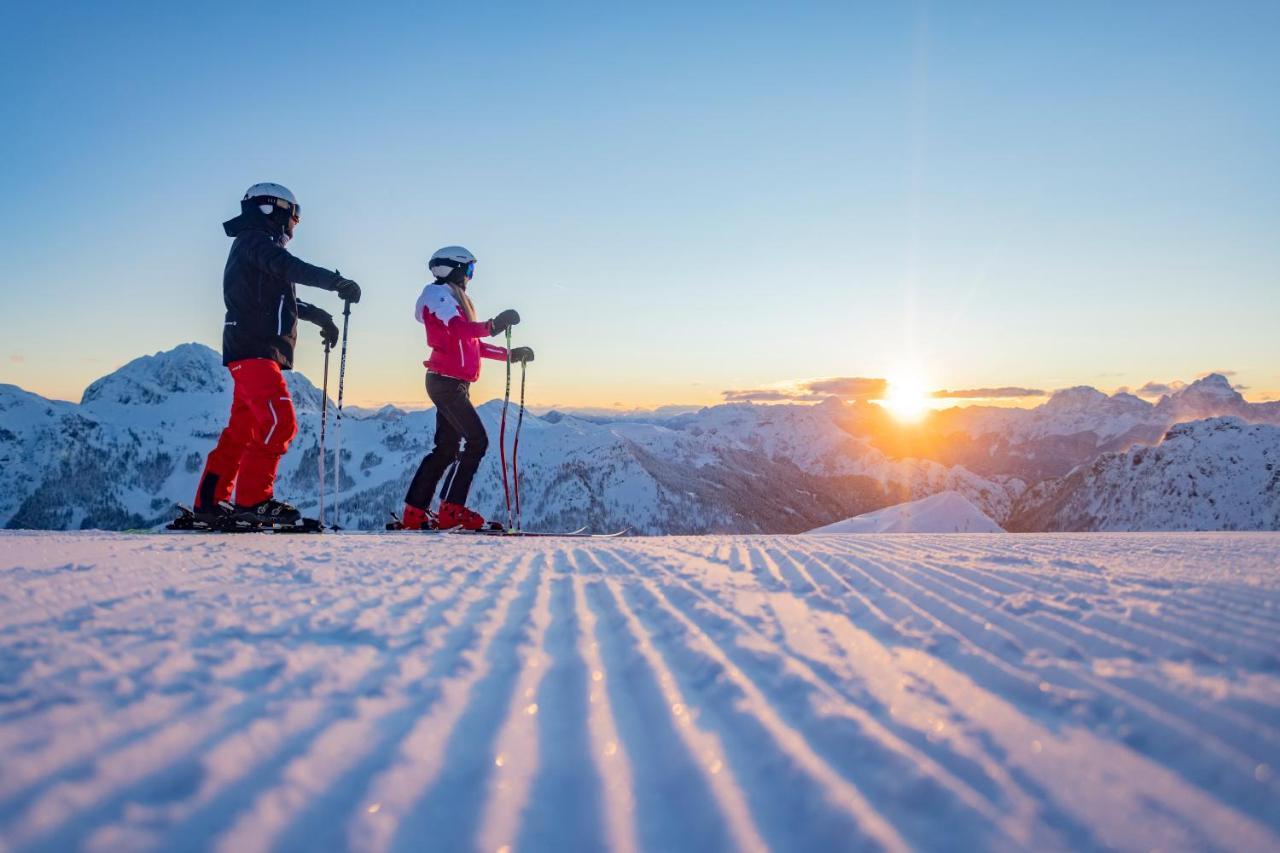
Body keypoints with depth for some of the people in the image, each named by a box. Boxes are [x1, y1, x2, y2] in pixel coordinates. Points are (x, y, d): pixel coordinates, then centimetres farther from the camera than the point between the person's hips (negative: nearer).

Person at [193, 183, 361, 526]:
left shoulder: (256, 247, 26)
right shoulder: (254, 241, -5)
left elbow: (281, 298, 36)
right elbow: (290, 268, -25)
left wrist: (318, 315, 33)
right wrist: (336, 281, -29)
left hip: (252, 353, 11)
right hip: (253, 351, -11)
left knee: (242, 429, 12)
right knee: (279, 423, -16)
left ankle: (210, 500, 16)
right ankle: (253, 500, -14)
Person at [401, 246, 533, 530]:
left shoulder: (455, 299, 25)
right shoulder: (438, 293, -5)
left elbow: (473, 344, 25)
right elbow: (458, 330, -23)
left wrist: (510, 354, 21)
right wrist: (492, 326, -35)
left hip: (454, 383, 10)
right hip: (446, 381, -10)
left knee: (446, 449, 10)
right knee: (477, 441, -14)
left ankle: (414, 513, 13)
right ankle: (452, 511, -13)